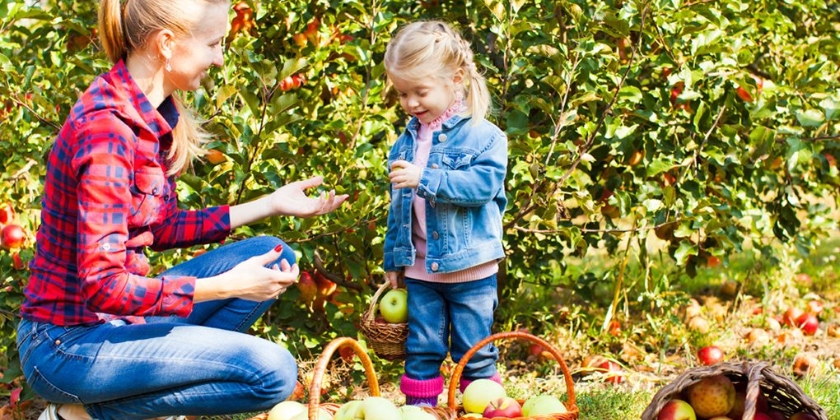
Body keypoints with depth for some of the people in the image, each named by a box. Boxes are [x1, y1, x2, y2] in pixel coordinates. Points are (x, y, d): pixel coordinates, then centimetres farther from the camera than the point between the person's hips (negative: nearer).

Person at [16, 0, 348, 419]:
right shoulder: (107, 131, -24)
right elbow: (102, 286, -27)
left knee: (272, 257, 8)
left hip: (111, 318, 9)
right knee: (272, 372, -18)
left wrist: (271, 204, 14)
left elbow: (162, 228, 15)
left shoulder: (151, 114, 4)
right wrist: (227, 285, -23)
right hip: (70, 343, -9)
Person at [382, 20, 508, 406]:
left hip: (470, 268, -5)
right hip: (420, 270, 5)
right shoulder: (406, 142, 9)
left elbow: (483, 183, -24)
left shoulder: (483, 136, -9)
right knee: (421, 351, 8)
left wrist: (425, 179, -30)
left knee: (474, 355, 3)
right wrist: (393, 261, 16)